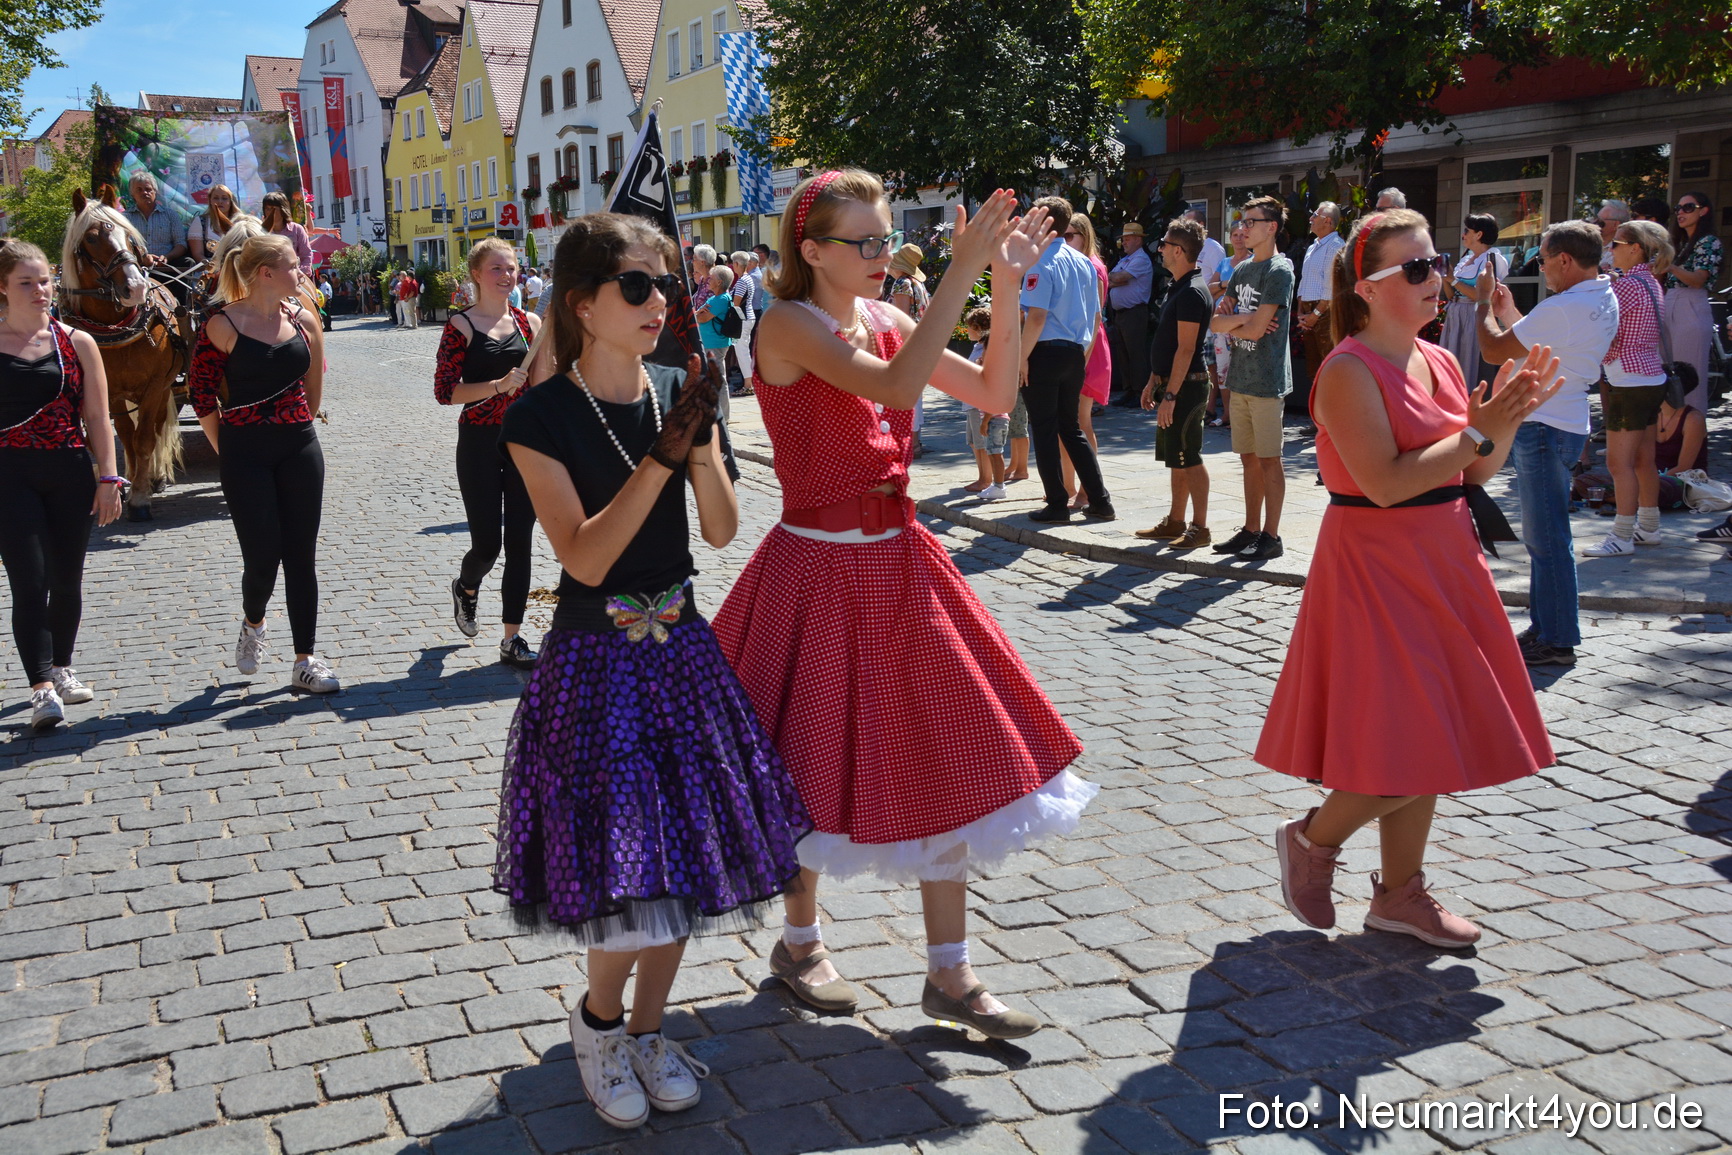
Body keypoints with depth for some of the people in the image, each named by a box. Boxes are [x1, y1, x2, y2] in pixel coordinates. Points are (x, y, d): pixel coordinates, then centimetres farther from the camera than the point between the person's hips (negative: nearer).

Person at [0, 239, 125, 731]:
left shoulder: (77, 343, 5)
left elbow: (97, 418, 6)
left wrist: (108, 477, 0)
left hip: (70, 473, 2)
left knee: (67, 579, 11)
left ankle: (61, 667, 29)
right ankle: (42, 687, -8)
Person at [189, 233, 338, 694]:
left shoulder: (300, 319, 5)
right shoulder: (223, 324, -9)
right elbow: (201, 393, -4)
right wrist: (227, 451, -2)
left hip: (299, 449, 4)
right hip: (245, 454, -4)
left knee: (302, 556, 3)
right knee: (262, 557, -3)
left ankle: (305, 661, 9)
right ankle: (253, 625, 31)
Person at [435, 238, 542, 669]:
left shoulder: (528, 322, 8)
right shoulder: (461, 325, -4)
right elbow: (445, 391, -9)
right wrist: (497, 385, -19)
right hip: (479, 443, -3)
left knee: (520, 543, 3)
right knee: (487, 544, -2)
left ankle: (512, 638, 11)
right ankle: (466, 586, 35)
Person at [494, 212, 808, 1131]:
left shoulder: (678, 393, 3)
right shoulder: (541, 417, -11)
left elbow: (722, 530, -1)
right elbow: (585, 558, -18)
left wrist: (702, 443, -17)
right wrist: (661, 456, -26)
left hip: (681, 650, 5)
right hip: (595, 664, -5)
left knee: (687, 858, 9)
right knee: (627, 879, -6)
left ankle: (647, 1030, 31)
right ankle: (598, 1022, 25)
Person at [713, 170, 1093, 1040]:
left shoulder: (886, 319, 8)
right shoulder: (790, 326, -13)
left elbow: (995, 394, 3)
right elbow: (896, 386, -30)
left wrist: (1007, 289, -6)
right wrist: (962, 273, -30)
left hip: (899, 563, 7)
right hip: (819, 571, -7)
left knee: (946, 758, 7)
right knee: (816, 763, 8)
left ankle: (949, 976, 19)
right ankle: (799, 943, 34)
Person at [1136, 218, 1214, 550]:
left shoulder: (1192, 292, -17)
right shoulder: (1179, 289, 15)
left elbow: (1186, 349, -21)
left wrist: (1170, 395, -23)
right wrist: (1153, 382, 21)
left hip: (1185, 386, -10)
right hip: (1171, 385, 10)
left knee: (1189, 460, -5)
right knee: (1176, 459, 14)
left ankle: (1200, 528, 0)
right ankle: (1175, 522, 22)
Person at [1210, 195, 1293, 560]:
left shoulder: (1279, 270, -10)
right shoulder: (1242, 268, 14)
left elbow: (1256, 330, -16)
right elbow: (1216, 322, 11)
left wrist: (1232, 323, 3)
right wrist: (1244, 319, -9)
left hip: (1266, 379, -7)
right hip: (1239, 377, 8)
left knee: (1268, 460, -2)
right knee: (1249, 459, 12)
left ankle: (1271, 536, 4)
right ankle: (1251, 530, 19)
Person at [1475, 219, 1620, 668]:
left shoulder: (1563, 309, -21)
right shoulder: (1604, 301, 11)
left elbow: (1494, 350, -16)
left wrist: (1484, 302, -1)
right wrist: (1506, 309, 16)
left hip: (1544, 429, -10)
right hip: (1565, 423, 10)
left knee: (1547, 537, -4)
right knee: (1543, 534, 17)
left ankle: (1557, 640, 3)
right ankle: (1544, 627, 25)